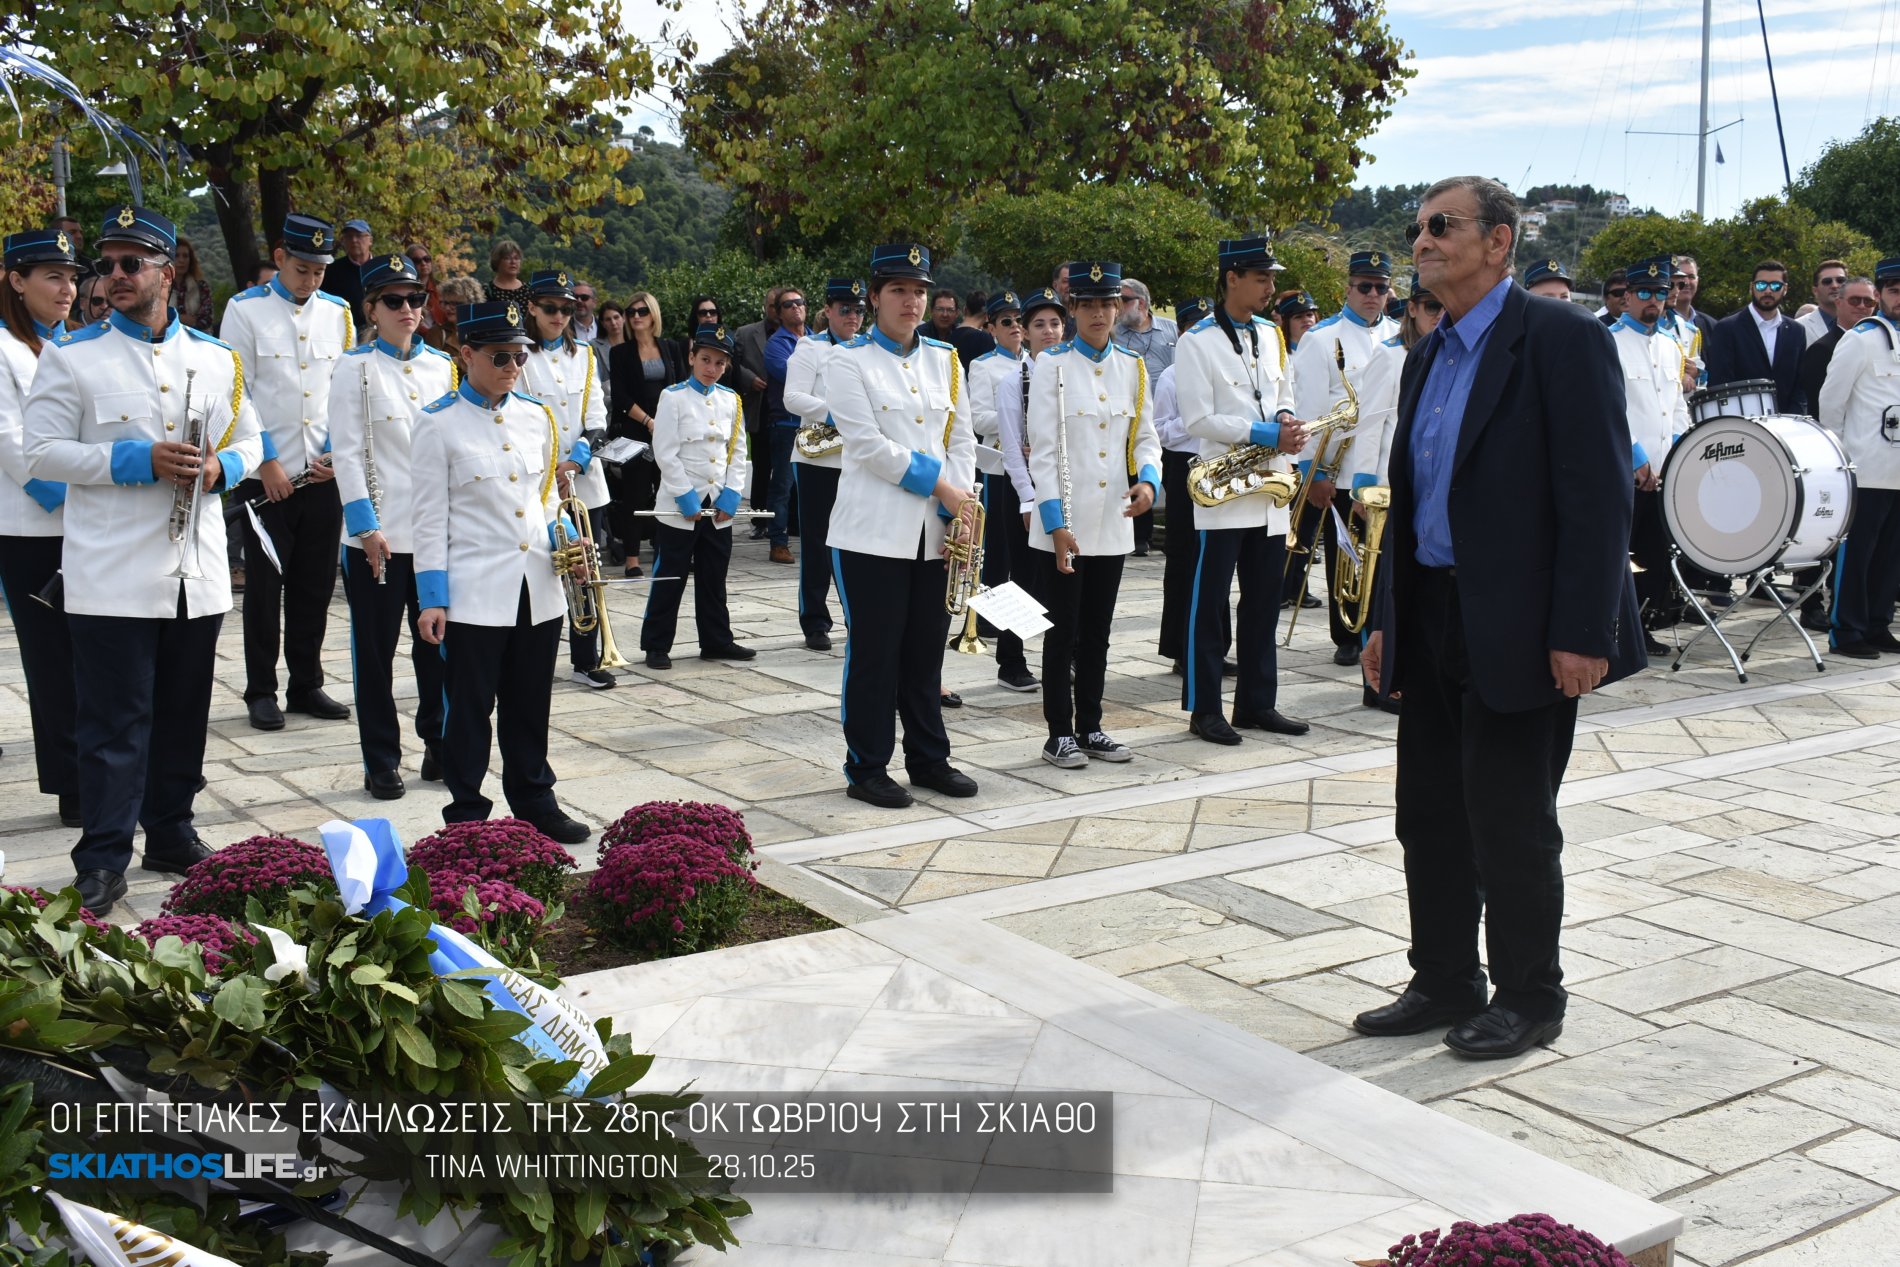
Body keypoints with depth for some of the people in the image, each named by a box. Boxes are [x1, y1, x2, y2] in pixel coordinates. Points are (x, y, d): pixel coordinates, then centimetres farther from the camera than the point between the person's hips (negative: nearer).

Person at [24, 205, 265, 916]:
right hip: (112, 576, -4)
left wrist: (221, 467, -6)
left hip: (198, 573, 4)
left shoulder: (216, 357, 10)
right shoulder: (71, 355, 0)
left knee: (184, 716, 13)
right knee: (114, 723, -2)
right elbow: (42, 454, -6)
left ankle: (171, 832, 28)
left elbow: (249, 442, 17)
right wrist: (137, 460, -17)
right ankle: (102, 862, 5)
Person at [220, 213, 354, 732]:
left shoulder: (338, 313, 9)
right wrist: (266, 462, -9)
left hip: (324, 476, 3)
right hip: (266, 477, -3)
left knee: (315, 586, 9)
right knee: (265, 587, 3)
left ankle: (307, 685, 20)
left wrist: (336, 453, -2)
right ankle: (261, 692, 12)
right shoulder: (246, 310, -1)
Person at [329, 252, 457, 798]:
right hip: (379, 535, -3)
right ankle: (381, 762, 13)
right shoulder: (355, 368, -2)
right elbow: (346, 452, -6)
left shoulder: (441, 365, 10)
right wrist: (366, 526, -13)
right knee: (375, 651, 4)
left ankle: (439, 746, 22)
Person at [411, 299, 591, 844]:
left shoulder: (538, 417, 8)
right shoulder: (441, 423, -6)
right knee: (469, 710, 5)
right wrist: (431, 599, -10)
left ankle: (534, 800, 29)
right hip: (474, 594, -5)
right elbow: (431, 517, -7)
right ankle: (467, 815, 16)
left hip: (539, 590, 5)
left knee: (530, 705, 15)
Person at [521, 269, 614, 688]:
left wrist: (578, 458, -9)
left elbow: (598, 418, 8)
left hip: (584, 481, 4)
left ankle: (586, 661, 14)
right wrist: (548, 474, -15)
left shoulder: (583, 356, 13)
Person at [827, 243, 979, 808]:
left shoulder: (945, 359, 13)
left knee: (927, 650, 11)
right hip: (873, 531, -5)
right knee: (874, 652, 1)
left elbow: (962, 439, 11)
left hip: (937, 533, 5)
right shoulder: (850, 361, -2)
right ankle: (866, 770, 11)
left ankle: (929, 758, 23)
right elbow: (868, 445, -11)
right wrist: (937, 484, -11)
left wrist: (960, 503, -3)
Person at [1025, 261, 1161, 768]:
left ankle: (1090, 728, 23)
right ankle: (1059, 735, 11)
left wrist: (1149, 480, -11)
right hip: (1062, 526, -4)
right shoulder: (1051, 365, -5)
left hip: (1114, 525, 4)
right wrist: (1055, 522, -16)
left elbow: (1145, 437, 11)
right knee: (1062, 633, 3)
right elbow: (1043, 450, -9)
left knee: (1097, 632, 12)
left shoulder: (1133, 367, 8)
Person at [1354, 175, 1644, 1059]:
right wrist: (1387, 619, 16)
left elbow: (1599, 494, -16)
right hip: (1434, 621, 8)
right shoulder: (1428, 357, 15)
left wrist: (1582, 632, -21)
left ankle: (1529, 998, 19)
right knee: (1430, 813, 13)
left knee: (1511, 820, 2)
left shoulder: (1561, 340, -11)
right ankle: (1445, 984, 27)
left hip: (1518, 630, -8)